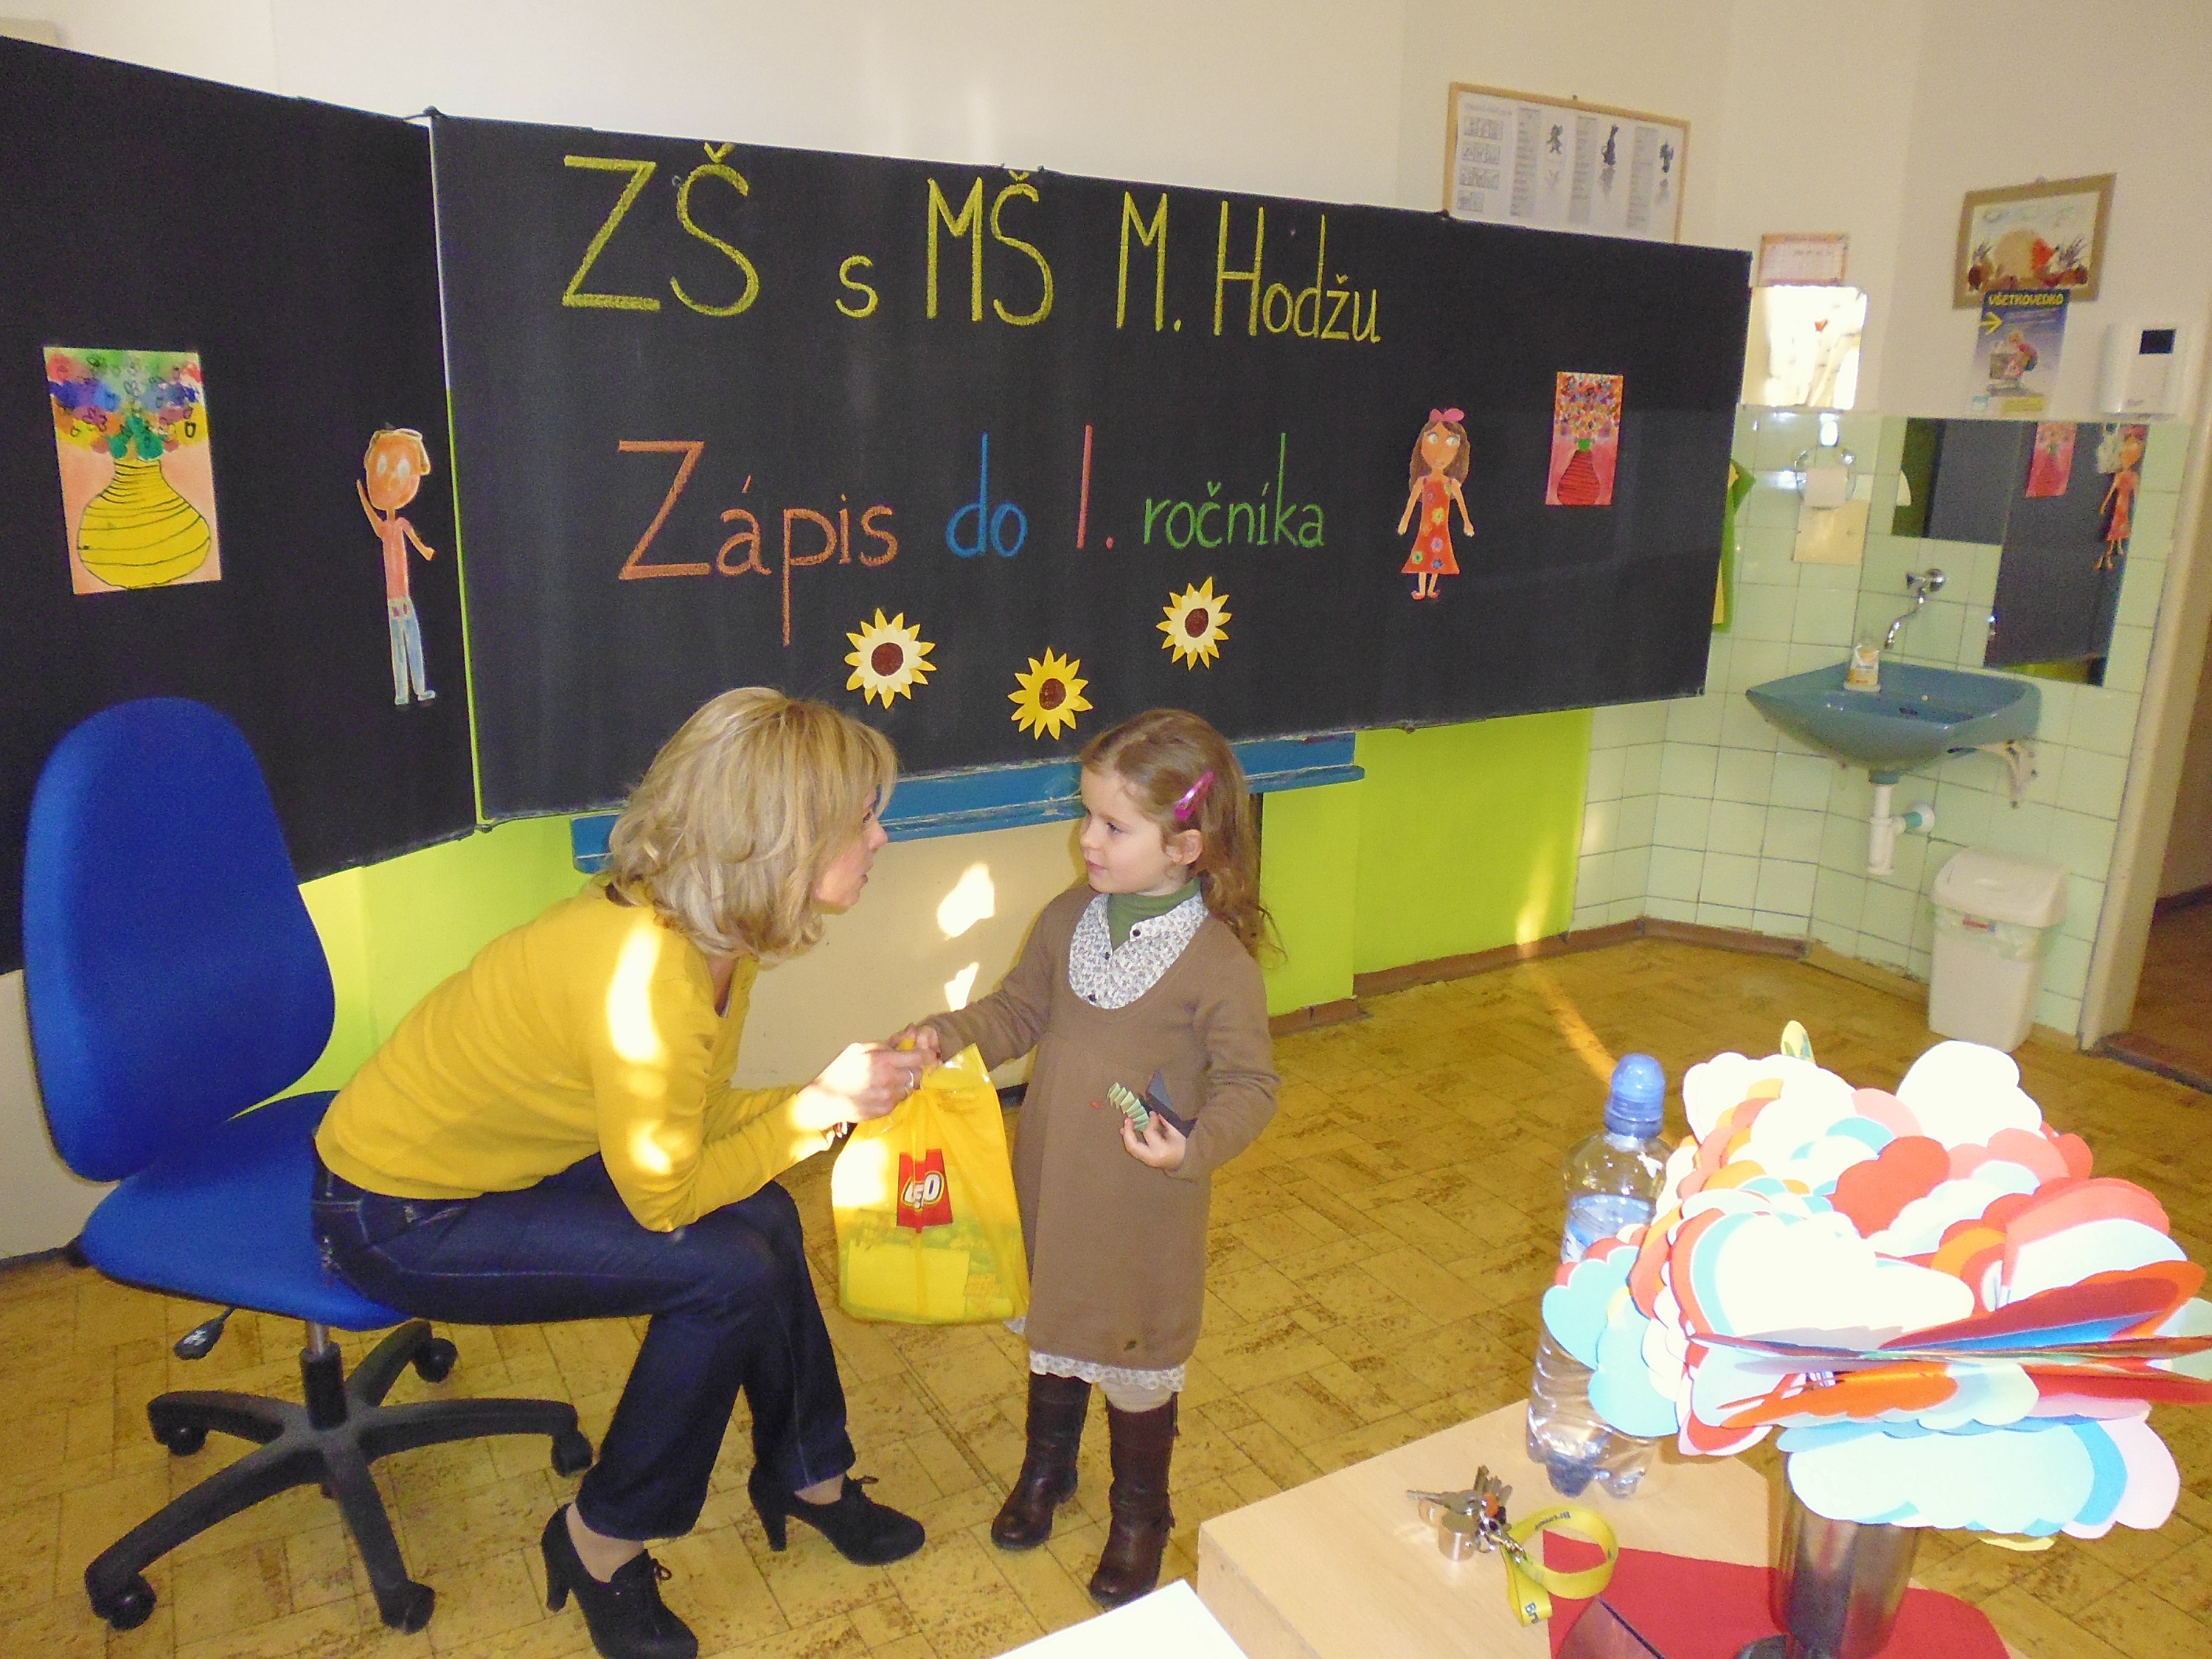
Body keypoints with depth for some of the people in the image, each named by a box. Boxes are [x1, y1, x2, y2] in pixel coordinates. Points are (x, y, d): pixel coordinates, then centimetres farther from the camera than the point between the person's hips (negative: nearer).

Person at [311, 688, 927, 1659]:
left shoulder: (711, 930, -8)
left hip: (483, 1154, 9)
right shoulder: (648, 975, -36)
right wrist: (819, 1108, -17)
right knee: (727, 1275, -16)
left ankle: (806, 1473, 23)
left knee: (763, 1216, 0)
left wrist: (836, 1094, -10)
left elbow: (688, 1117, 0)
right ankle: (602, 1546, 7)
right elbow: (663, 1197, -24)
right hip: (396, 1215, -8)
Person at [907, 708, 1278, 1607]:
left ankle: (1139, 1512, 41)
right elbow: (1020, 1008, 7)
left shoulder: (1221, 961, -21)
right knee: (1052, 1326, 25)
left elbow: (1249, 1083, -15)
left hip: (1145, 1207, -5)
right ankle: (1046, 1467, 51)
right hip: (1048, 1186, 5)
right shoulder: (1068, 919, -5)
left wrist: (1196, 1145, -31)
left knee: (1137, 1356, 15)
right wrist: (948, 1036, -8)